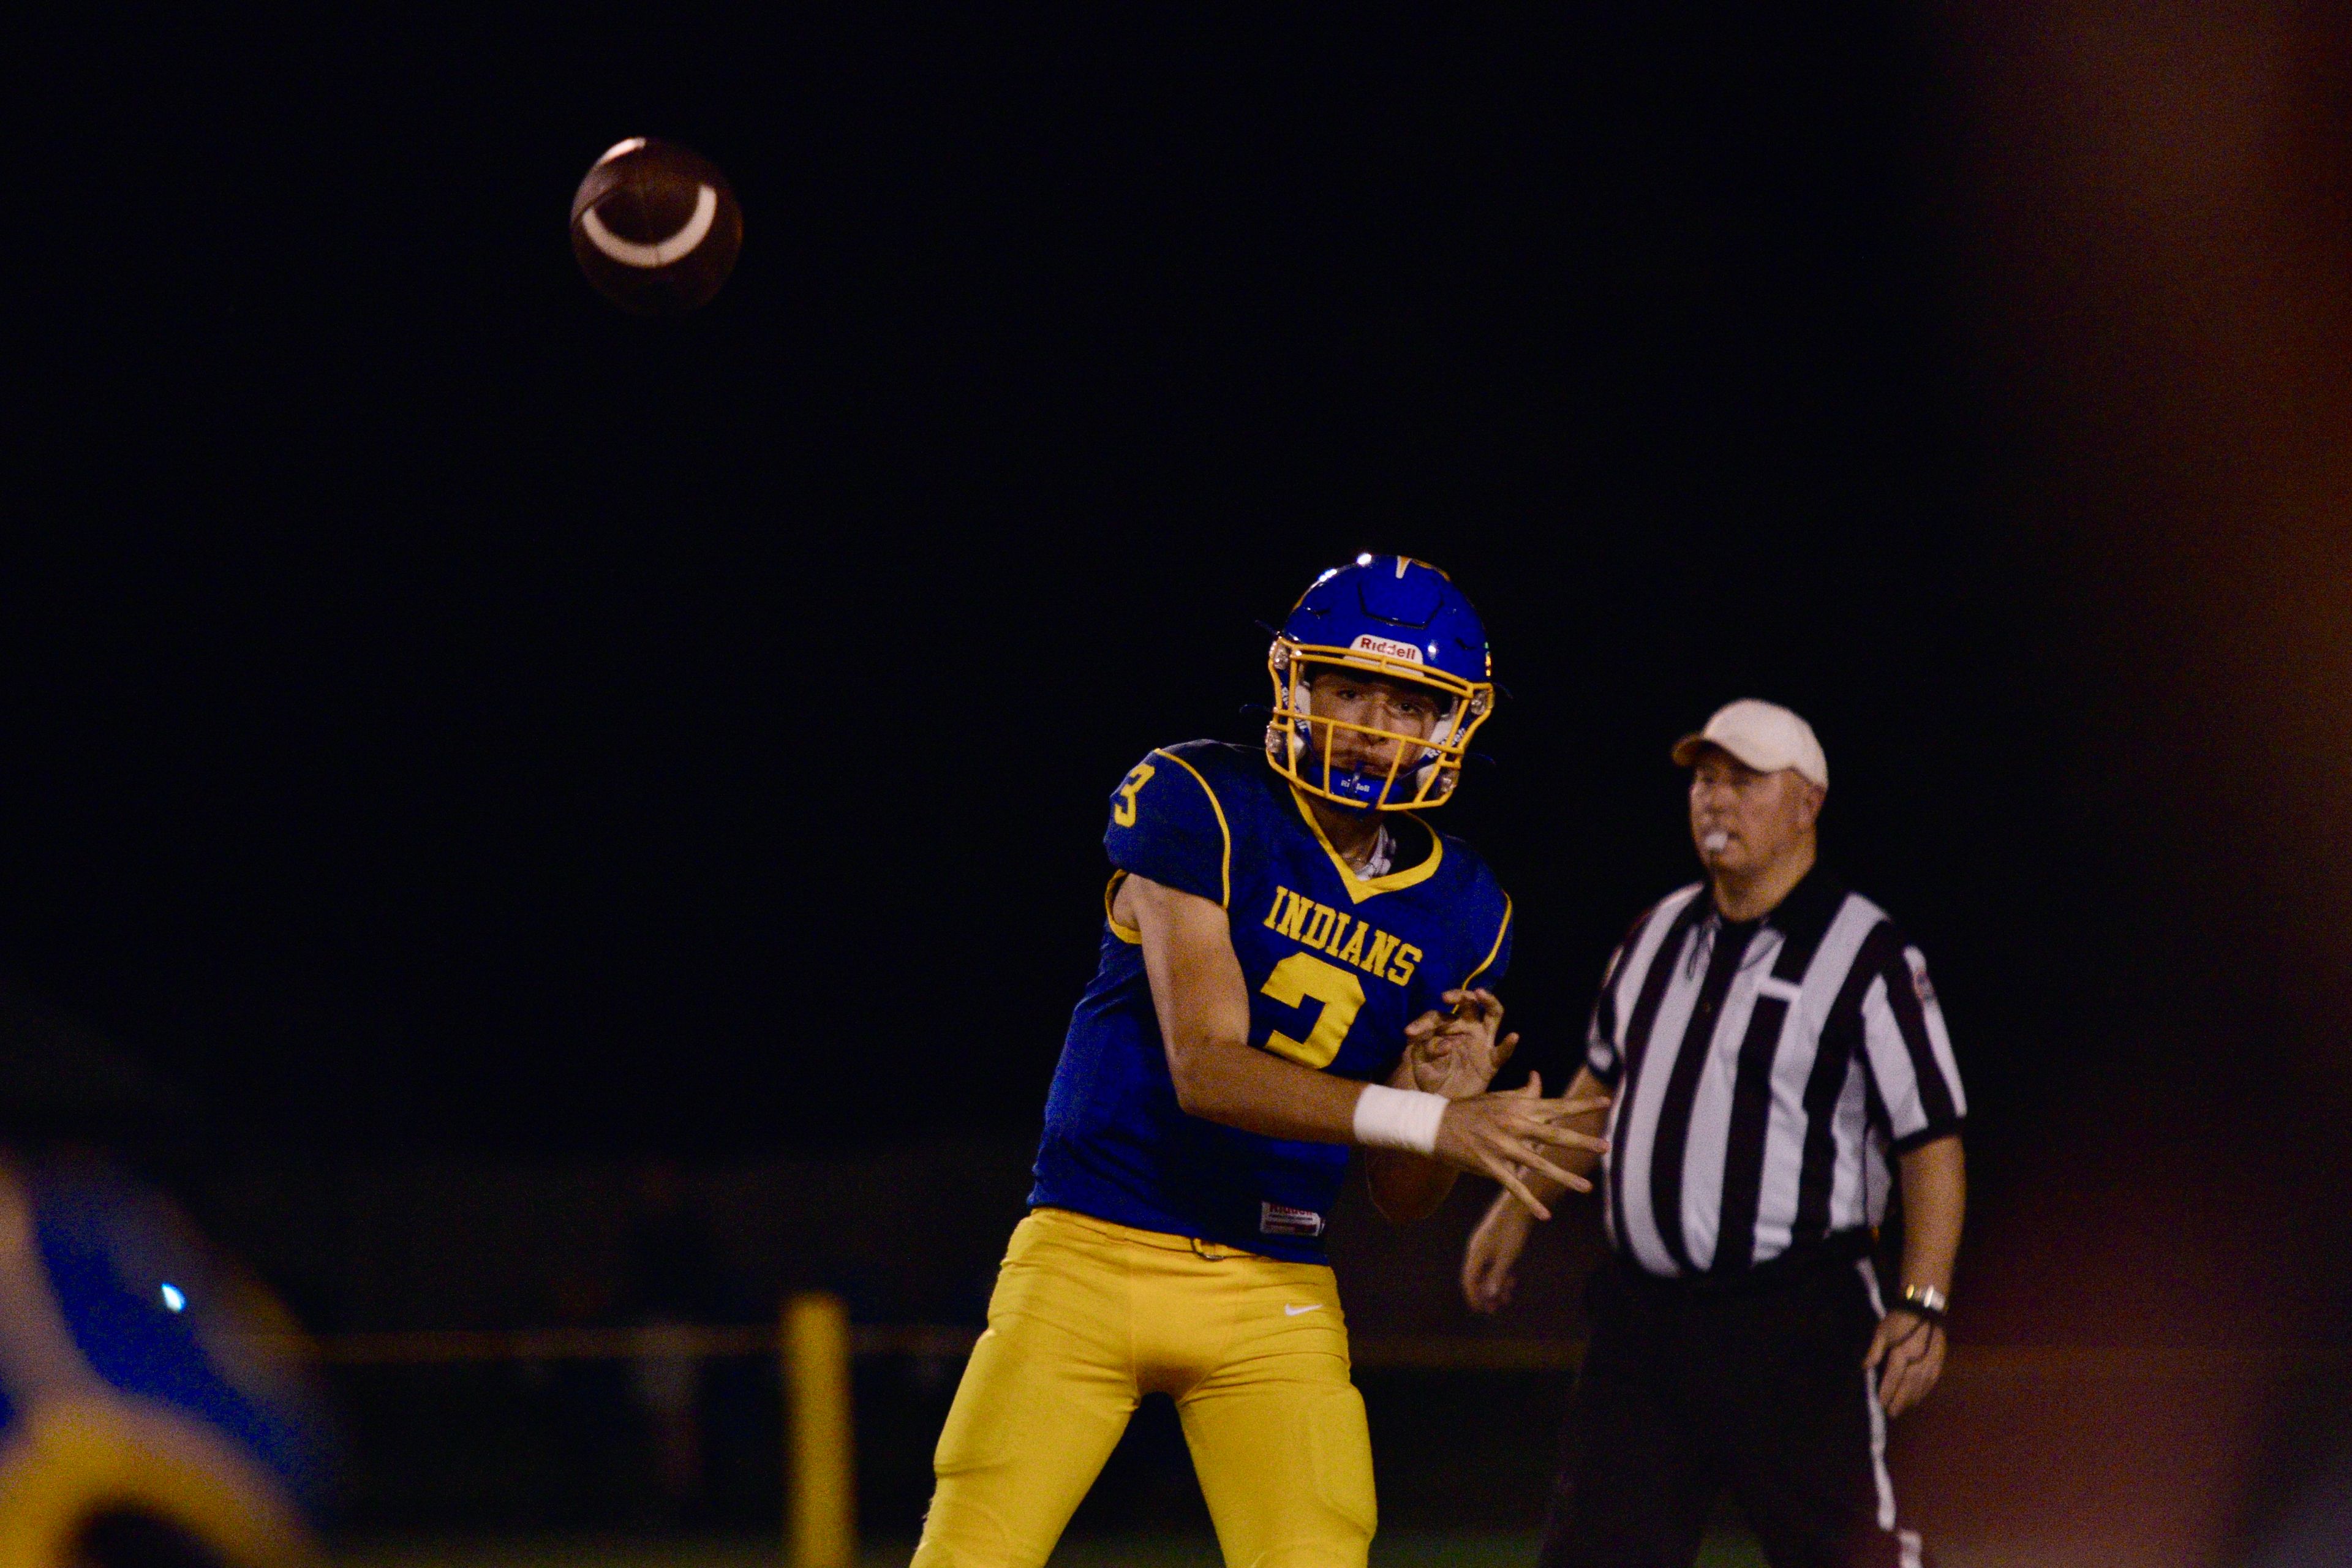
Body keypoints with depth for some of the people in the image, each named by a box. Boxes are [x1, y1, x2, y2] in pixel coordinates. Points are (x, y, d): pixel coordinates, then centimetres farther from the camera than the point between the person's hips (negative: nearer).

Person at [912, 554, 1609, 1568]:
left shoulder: (1458, 916, 7)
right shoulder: (1197, 806, -9)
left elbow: (1400, 1198, 10)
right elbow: (1206, 1068, -19)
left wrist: (1440, 1092, -12)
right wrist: (1428, 1120, -26)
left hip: (1272, 1296, 4)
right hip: (1092, 1255, -4)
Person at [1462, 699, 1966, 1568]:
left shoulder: (1869, 958, -7)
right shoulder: (1660, 934, 12)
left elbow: (1932, 1140, -10)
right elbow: (1601, 1082, 27)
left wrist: (1922, 1305, -19)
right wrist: (1520, 1204, 24)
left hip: (1798, 1324, -6)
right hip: (1643, 1312, 6)